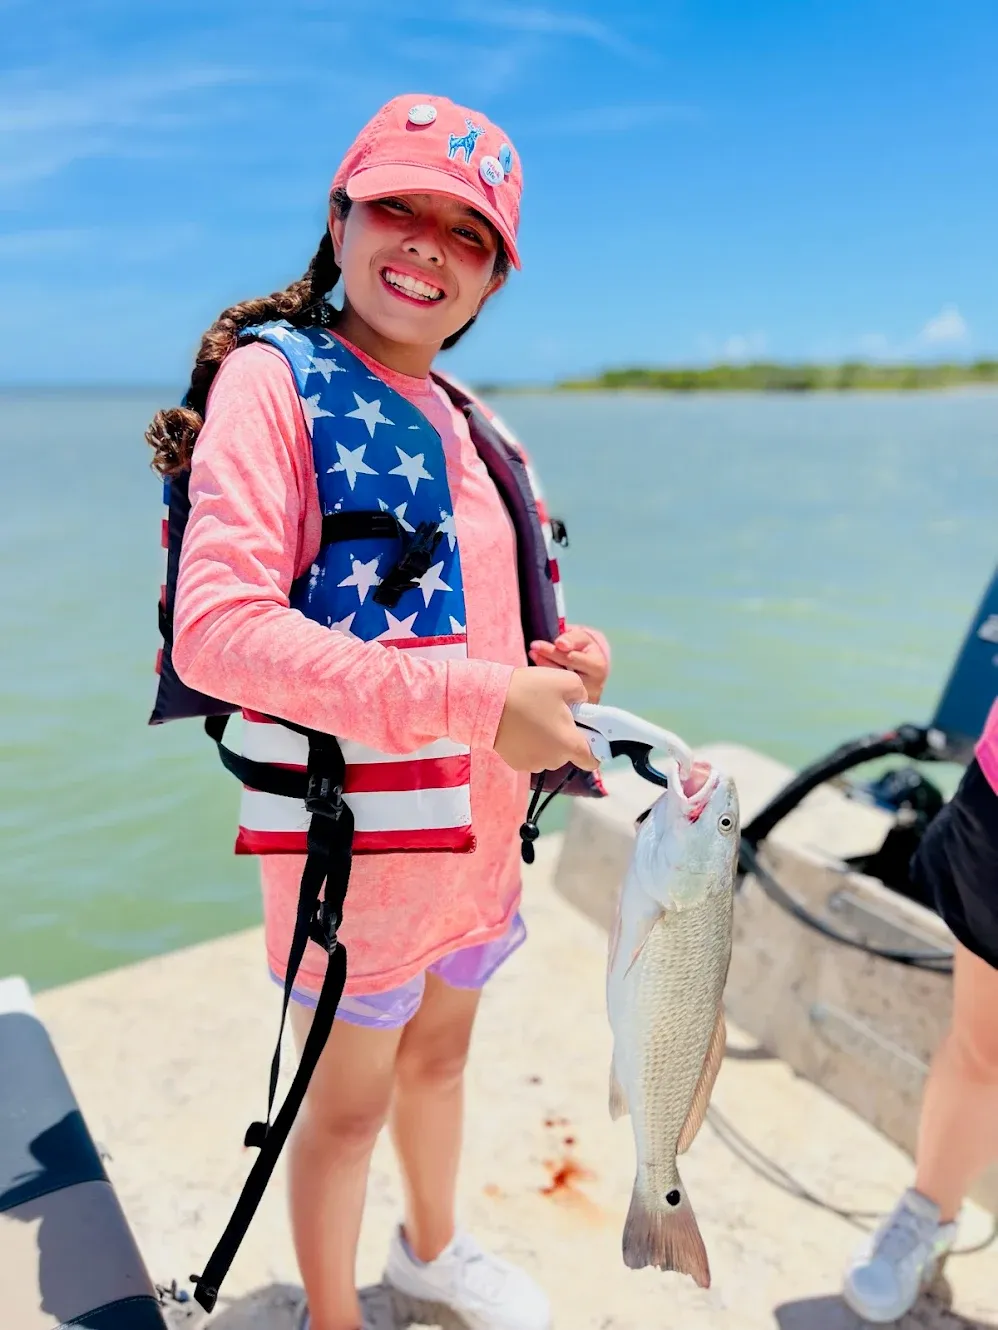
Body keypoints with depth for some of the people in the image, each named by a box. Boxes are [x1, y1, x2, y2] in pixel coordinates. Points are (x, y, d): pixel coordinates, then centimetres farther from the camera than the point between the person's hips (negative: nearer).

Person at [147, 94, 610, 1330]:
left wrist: (550, 662, -4)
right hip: (360, 825, -7)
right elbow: (215, 629, -25)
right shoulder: (273, 378, -13)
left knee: (439, 1050, 26)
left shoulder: (464, 421, 9)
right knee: (349, 1099, 13)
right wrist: (471, 697, -30)